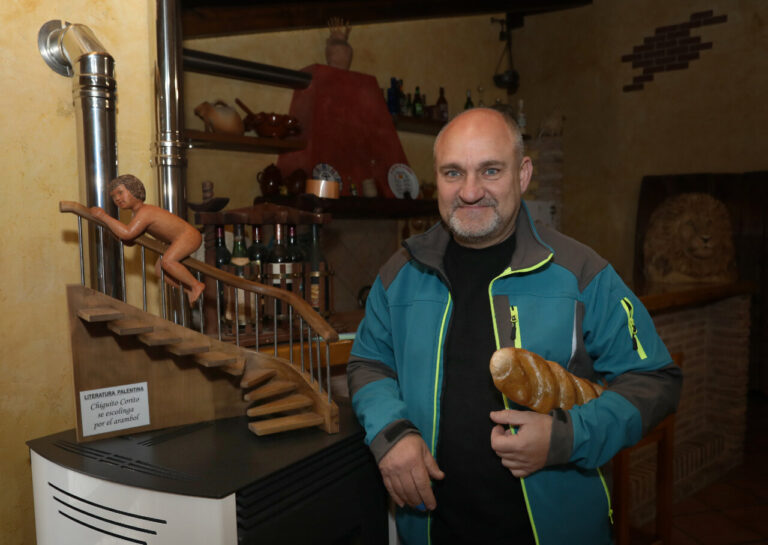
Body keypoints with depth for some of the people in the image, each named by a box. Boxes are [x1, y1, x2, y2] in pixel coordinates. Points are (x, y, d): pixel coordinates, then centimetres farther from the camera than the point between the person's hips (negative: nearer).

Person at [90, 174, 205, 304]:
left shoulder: (144, 212, -24)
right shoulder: (136, 215, 9)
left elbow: (127, 234, -35)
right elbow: (130, 241, 14)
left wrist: (103, 216, -28)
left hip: (189, 235, -10)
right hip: (178, 239, 11)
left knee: (167, 262, -28)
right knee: (159, 269, 12)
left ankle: (196, 285, -12)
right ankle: (189, 290, 18)